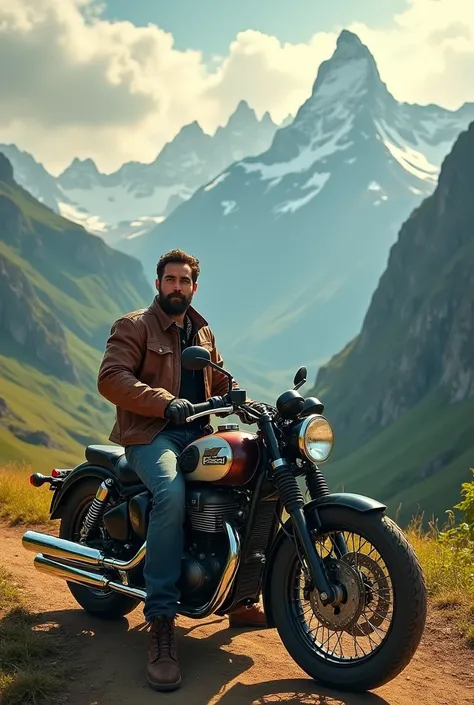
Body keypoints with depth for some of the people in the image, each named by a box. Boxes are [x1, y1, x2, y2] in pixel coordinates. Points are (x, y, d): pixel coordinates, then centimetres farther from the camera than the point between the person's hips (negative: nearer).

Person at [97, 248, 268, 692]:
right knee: (171, 494, -36)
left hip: (197, 432, 7)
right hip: (150, 434, -7)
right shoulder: (133, 326, 0)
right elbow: (111, 377, -14)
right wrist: (165, 403, -26)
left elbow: (219, 379, 27)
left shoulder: (202, 333, 21)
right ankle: (161, 626, -31)